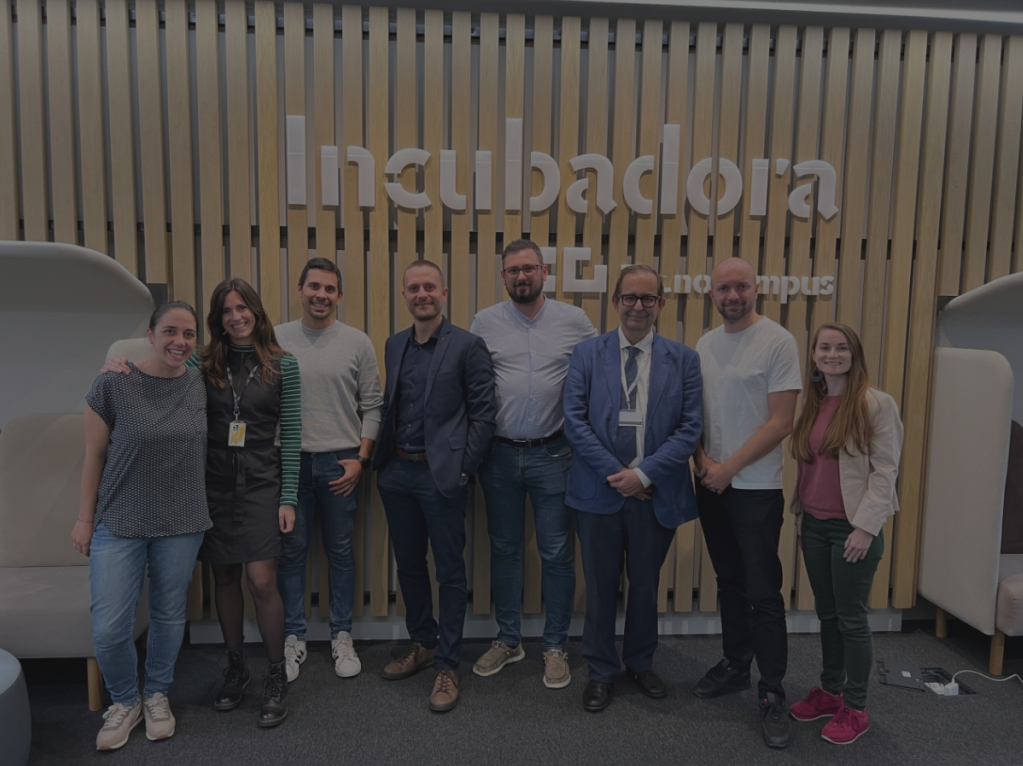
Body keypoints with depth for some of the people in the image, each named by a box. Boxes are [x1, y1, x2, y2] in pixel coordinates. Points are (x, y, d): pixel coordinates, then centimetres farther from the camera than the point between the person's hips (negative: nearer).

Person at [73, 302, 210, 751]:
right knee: (108, 629, 0)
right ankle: (124, 702, 28)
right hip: (119, 523, -2)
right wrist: (85, 518, 0)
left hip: (181, 524, 2)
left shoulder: (199, 385, -2)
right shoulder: (113, 385, -10)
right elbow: (93, 456, -3)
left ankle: (157, 696, 38)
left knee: (168, 617, 13)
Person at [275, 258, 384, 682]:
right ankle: (294, 638, 25)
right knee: (291, 551, 9)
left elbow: (372, 407, 2)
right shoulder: (275, 339, 1)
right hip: (289, 461, 0)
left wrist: (361, 459, -4)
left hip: (340, 463, 0)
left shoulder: (357, 343, 0)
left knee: (340, 551, 11)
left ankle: (342, 636, 26)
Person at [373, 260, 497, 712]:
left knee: (449, 572, 5)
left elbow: (484, 413, -8)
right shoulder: (394, 345, 11)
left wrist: (463, 468, -12)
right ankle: (422, 644, 37)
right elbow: (389, 404, 16)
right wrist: (382, 458, 9)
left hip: (441, 474, -6)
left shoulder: (467, 346, -7)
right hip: (397, 472, 6)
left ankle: (447, 665, 19)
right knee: (408, 564, 17)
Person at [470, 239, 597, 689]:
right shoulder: (485, 323, 1)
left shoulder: (574, 321, 0)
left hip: (552, 453, -1)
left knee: (557, 554, 6)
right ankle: (508, 640, 31)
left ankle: (555, 647, 25)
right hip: (500, 454, 1)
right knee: (504, 550, 14)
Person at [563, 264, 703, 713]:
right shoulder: (587, 353, 1)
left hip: (656, 492, 1)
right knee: (601, 586, 11)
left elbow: (690, 428, -4)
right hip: (599, 490, 0)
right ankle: (601, 672, 31)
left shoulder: (684, 360, 2)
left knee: (645, 585, 17)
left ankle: (640, 664, 39)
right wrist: (617, 473, -12)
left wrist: (644, 473, -14)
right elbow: (575, 420, -6)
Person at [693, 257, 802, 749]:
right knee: (729, 583, 17)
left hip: (756, 488, -5)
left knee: (763, 592, 0)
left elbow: (781, 422, -14)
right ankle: (736, 665, 33)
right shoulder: (705, 345, 8)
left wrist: (729, 468, -14)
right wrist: (702, 459, -4)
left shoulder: (777, 342, -10)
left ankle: (771, 693, 15)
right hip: (711, 484, 5)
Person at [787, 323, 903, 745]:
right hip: (814, 525, 6)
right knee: (827, 614, 16)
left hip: (853, 527, -5)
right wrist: (799, 510, 8)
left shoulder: (877, 404, -10)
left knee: (851, 618, 5)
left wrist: (866, 527, -16)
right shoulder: (811, 405, 7)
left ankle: (854, 709, 21)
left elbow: (885, 470, -12)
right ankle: (830, 691, 32)